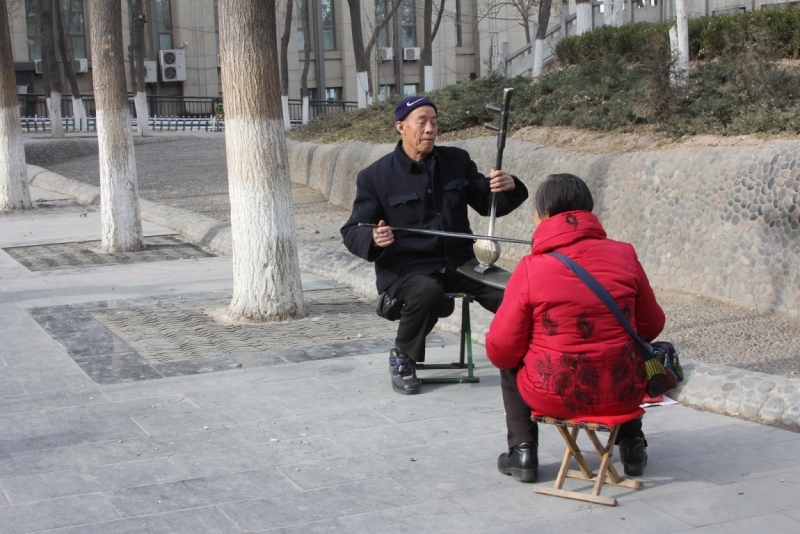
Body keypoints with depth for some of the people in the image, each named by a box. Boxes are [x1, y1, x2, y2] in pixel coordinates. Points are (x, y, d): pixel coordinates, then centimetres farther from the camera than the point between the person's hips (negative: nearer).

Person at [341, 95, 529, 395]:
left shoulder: (457, 161, 11)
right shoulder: (375, 177, -1)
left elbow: (487, 204, 16)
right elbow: (352, 232, -2)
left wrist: (508, 188, -7)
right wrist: (373, 239, -26)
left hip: (459, 262, 4)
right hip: (405, 267, -3)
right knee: (427, 292, -38)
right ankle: (401, 357, -10)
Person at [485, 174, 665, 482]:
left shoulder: (530, 268, -10)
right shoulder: (624, 255, -1)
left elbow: (501, 349, -8)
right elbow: (651, 326, 9)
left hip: (554, 397, -2)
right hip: (623, 395, 3)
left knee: (509, 367, 29)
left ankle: (523, 451, 21)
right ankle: (632, 444, 35)